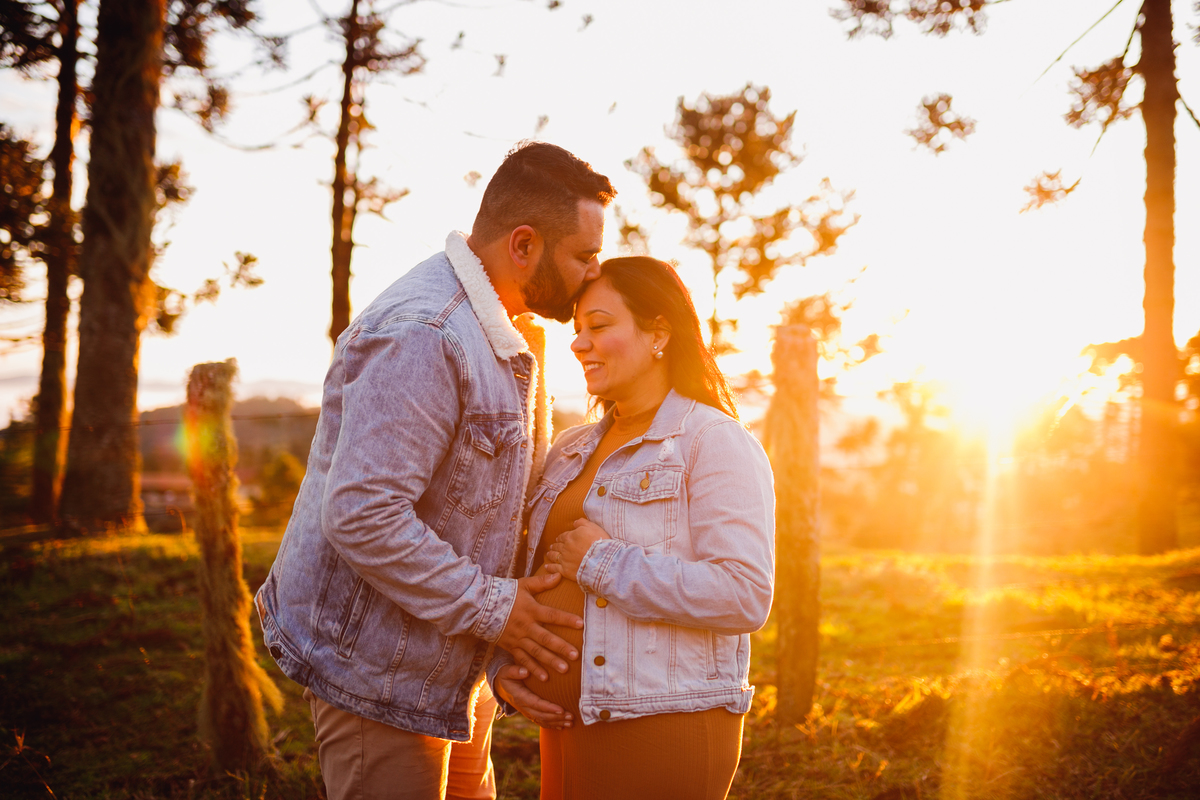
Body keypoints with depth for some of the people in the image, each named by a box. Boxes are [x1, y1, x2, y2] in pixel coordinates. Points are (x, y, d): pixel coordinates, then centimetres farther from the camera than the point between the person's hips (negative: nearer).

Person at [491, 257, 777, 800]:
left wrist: (602, 563, -17)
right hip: (568, 726, 7)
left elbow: (745, 596, -20)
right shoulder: (571, 451, 14)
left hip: (661, 733, -6)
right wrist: (503, 668, 1)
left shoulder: (715, 442, -8)